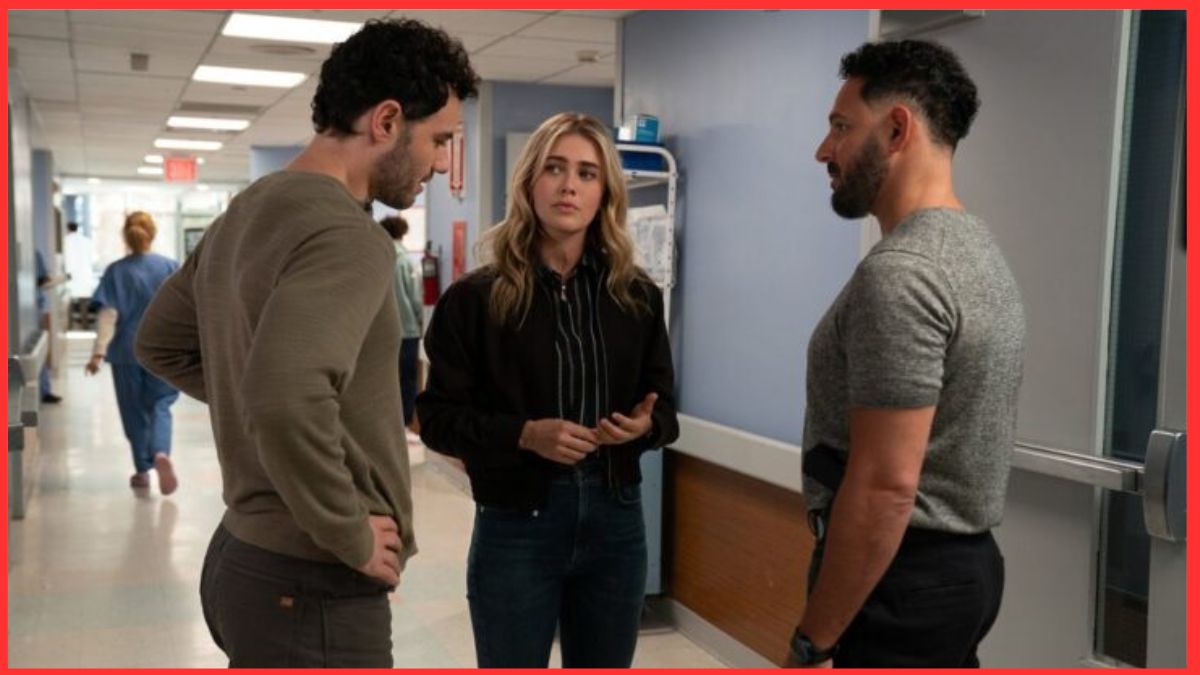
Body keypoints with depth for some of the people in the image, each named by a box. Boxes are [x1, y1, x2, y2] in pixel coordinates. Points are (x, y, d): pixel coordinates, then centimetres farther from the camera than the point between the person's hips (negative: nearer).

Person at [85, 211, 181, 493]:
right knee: (160, 406, 7)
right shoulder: (170, 267, -3)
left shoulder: (116, 271, -5)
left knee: (135, 411, 13)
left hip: (127, 353, 0)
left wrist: (99, 352, -12)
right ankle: (161, 453, -21)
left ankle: (142, 470, 19)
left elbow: (108, 315, -11)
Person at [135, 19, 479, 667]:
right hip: (312, 588, -9)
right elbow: (286, 399, -37)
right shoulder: (345, 234, -22)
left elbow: (159, 342, 21)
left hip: (241, 557, 9)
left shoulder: (245, 212, 9)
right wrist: (352, 537, -23)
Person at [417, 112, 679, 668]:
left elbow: (663, 405, 10)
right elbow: (438, 418, -5)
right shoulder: (476, 297, -7)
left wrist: (644, 425, -13)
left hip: (615, 519, 4)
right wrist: (525, 435, -21)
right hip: (516, 525, -3)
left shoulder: (637, 295, 3)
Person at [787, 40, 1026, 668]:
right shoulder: (980, 253, 11)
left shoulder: (900, 271, -23)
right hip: (963, 563, 10)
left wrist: (812, 642, -20)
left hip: (900, 579, -10)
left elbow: (885, 487, -27)